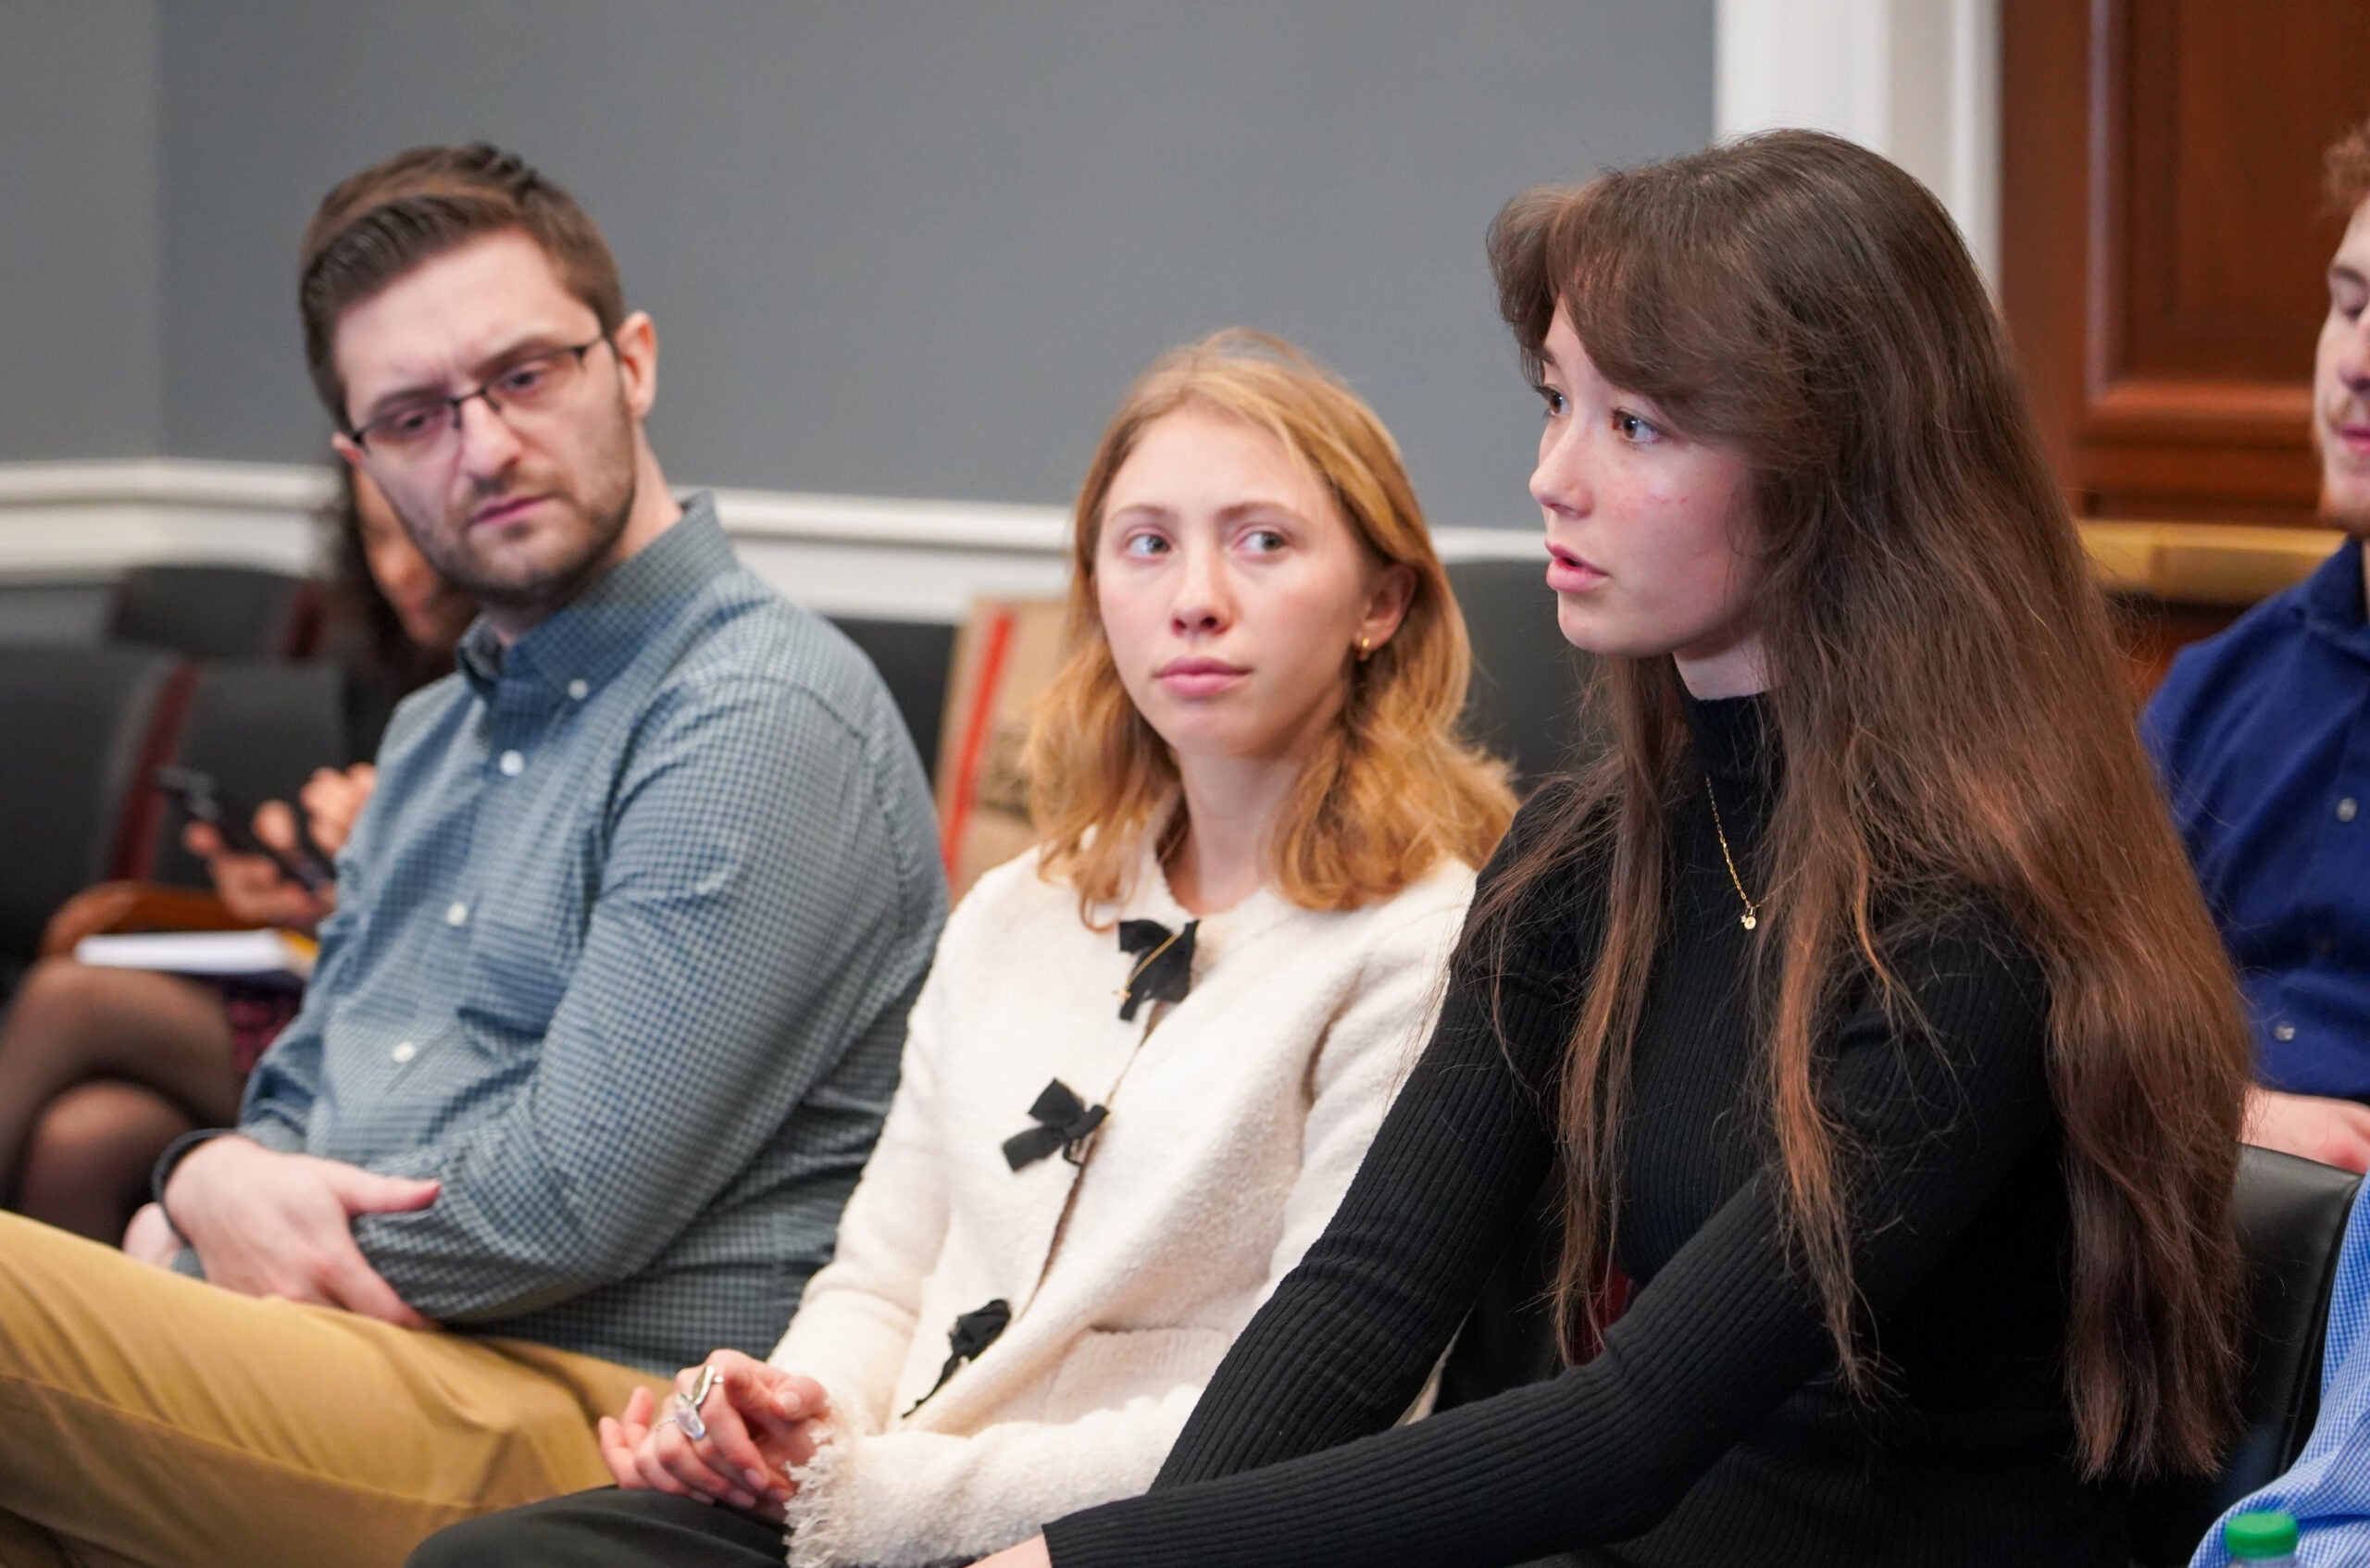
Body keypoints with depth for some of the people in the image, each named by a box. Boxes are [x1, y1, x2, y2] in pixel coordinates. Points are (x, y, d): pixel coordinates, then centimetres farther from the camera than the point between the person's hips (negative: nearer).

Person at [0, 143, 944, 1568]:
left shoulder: (765, 719, -7)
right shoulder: (437, 735, 25)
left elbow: (572, 1201, -14)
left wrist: (223, 1206, -1)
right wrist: (219, 1183, 0)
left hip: (599, 1429, -8)